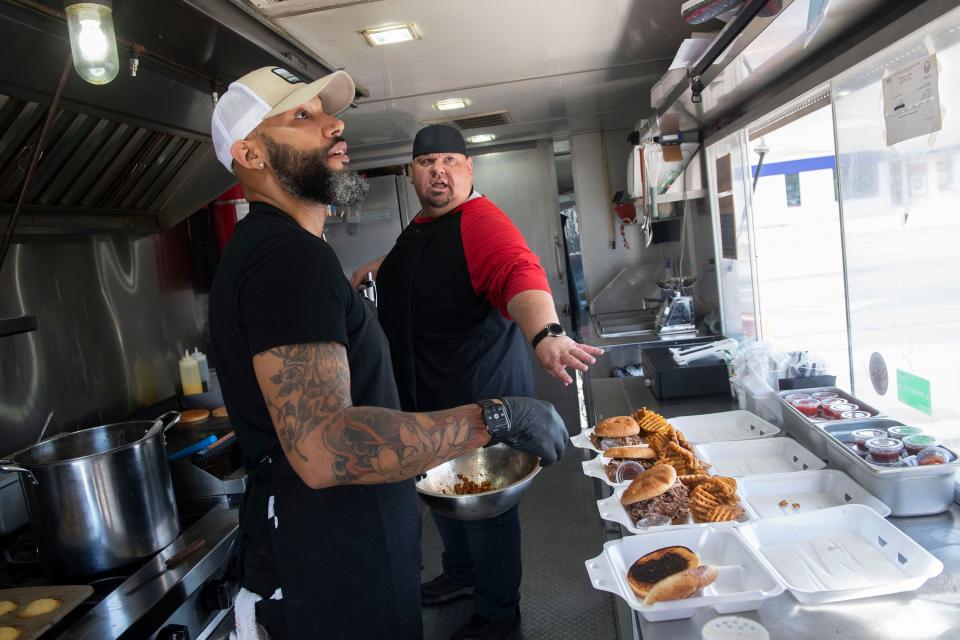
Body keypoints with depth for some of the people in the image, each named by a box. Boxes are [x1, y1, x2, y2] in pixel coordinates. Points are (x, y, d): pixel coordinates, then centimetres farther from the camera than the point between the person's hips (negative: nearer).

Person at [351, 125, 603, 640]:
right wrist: (381, 266, 20)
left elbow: (519, 274, -40)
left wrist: (546, 334, -57)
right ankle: (461, 574, 48)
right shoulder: (419, 226, 9)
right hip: (426, 396, 9)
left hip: (480, 396, -9)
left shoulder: (480, 221, -20)